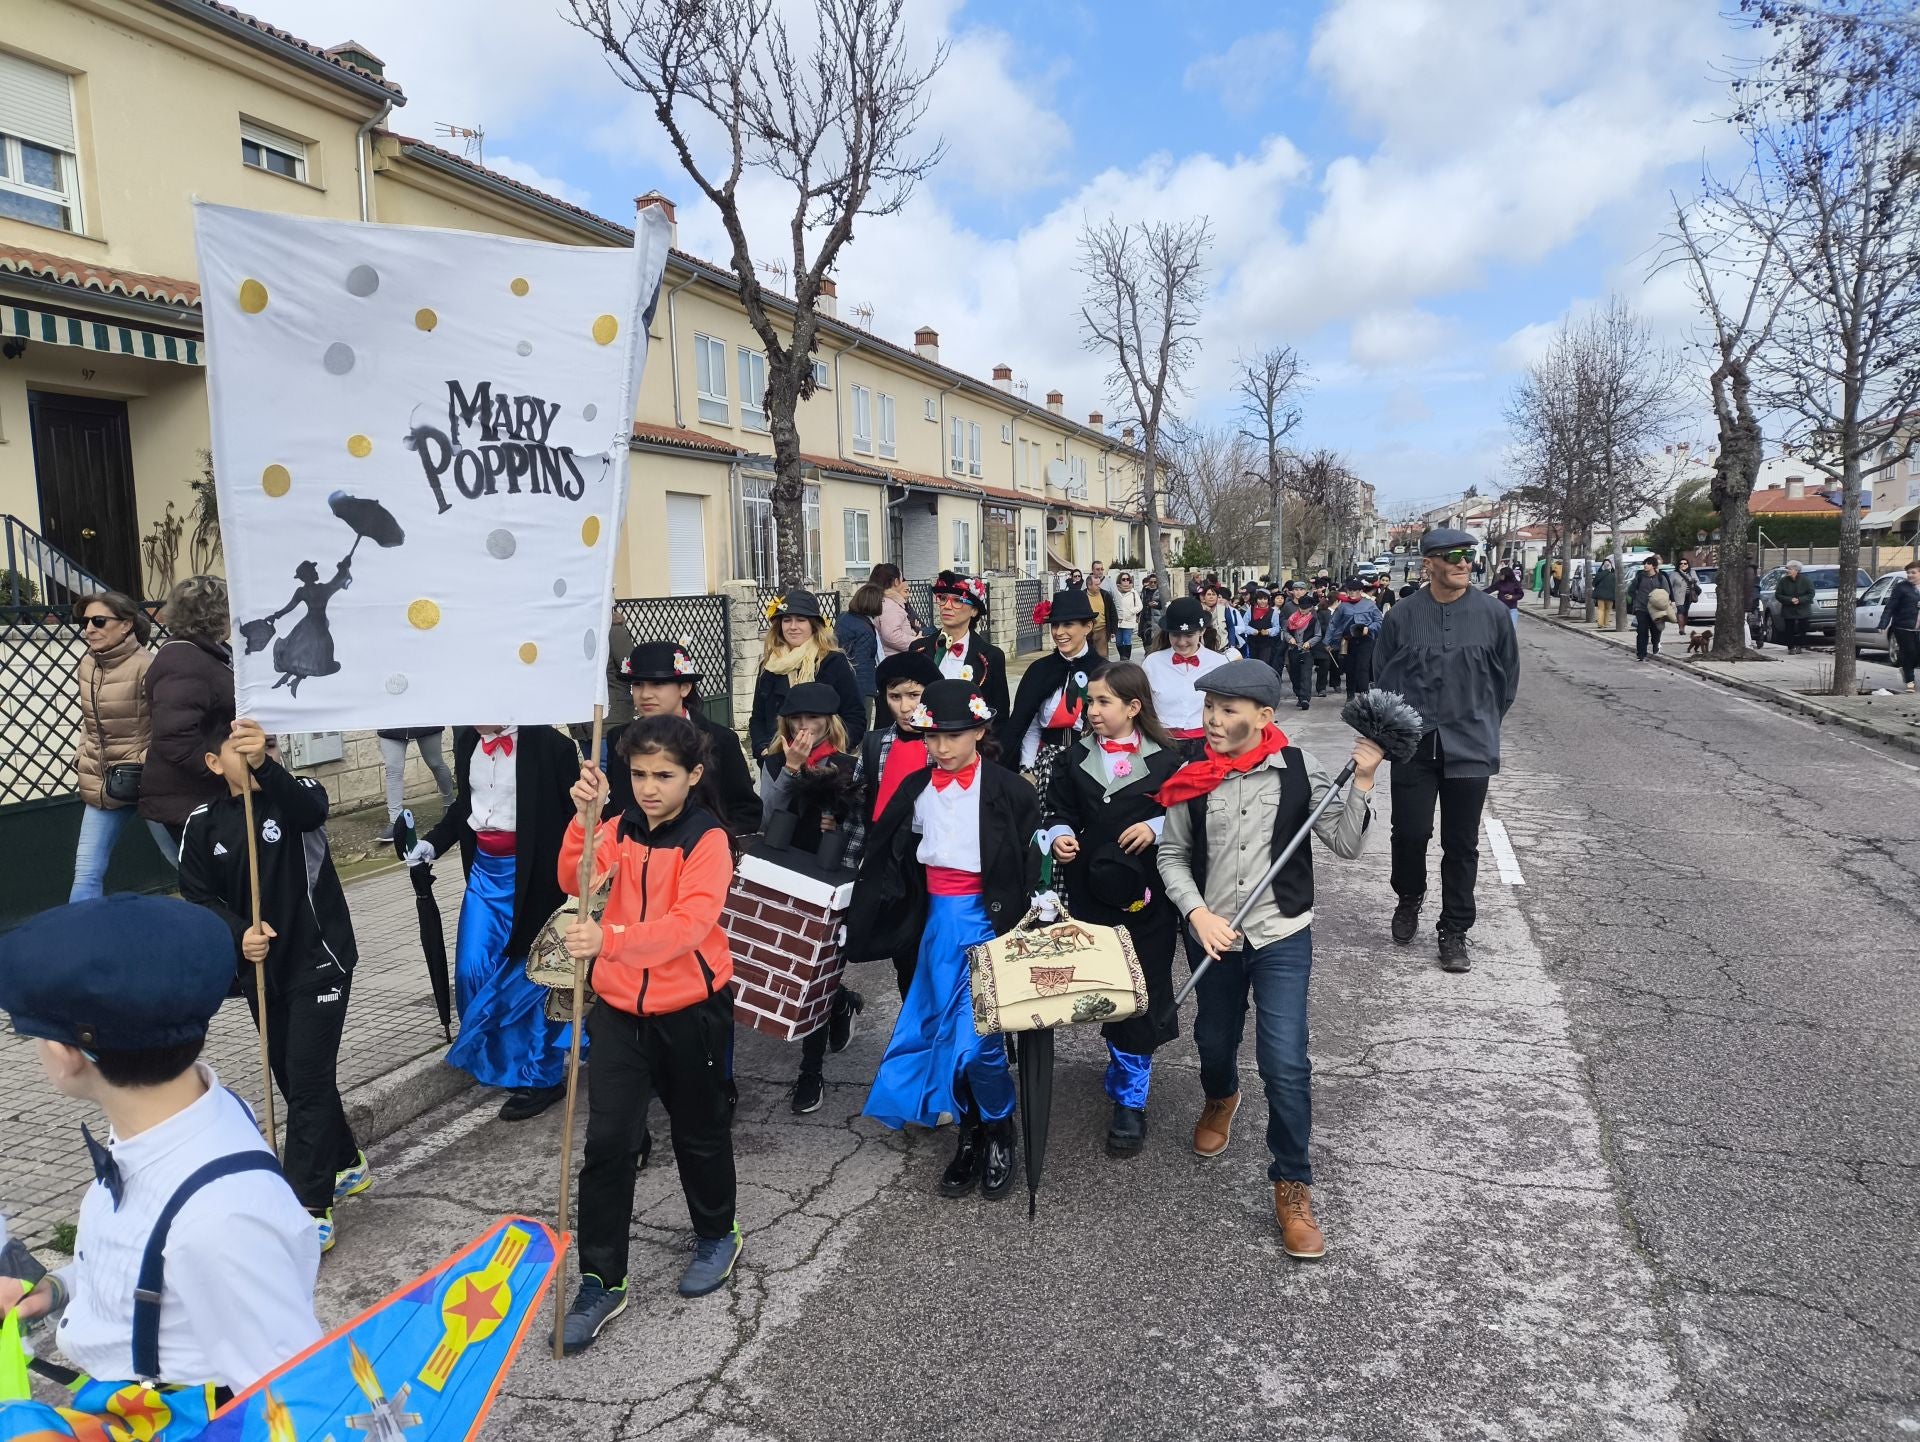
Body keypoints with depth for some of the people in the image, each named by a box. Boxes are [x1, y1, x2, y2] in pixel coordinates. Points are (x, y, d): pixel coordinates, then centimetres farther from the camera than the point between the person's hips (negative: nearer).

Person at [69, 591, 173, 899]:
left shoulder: (145, 666, -16)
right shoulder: (87, 663, 5)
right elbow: (88, 722, 19)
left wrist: (141, 765, -18)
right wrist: (82, 759, 10)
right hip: (102, 785, 6)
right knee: (87, 873, 5)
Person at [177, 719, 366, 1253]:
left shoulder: (296, 794, -11)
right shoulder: (203, 825, 0)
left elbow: (310, 810, -35)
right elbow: (199, 896, 2)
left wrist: (265, 763, -54)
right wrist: (239, 933, -18)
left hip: (319, 960, -5)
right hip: (260, 969, 5)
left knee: (308, 1078, -6)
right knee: (291, 1078, 17)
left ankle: (309, 1210, 0)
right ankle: (347, 1164, 37)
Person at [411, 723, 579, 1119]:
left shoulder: (551, 745, -16)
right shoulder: (467, 741, 4)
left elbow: (577, 816, -13)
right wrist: (432, 842, 2)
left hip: (531, 875, -6)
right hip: (484, 869, 6)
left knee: (530, 975, 4)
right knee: (471, 971, 6)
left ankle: (541, 1075, 20)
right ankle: (493, 1058, 29)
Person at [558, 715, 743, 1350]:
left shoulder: (708, 840, -14)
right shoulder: (619, 831, 2)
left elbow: (691, 922, -28)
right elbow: (575, 882, -14)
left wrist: (610, 939, -42)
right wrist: (583, 817, -29)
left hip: (690, 1010, -3)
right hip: (619, 1008, 3)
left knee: (700, 1132, 15)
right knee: (607, 1144, 0)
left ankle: (717, 1235, 41)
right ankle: (601, 1281, 14)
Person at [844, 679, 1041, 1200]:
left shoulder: (1007, 790, -9)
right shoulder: (916, 790, 5)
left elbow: (1030, 864, -7)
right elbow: (888, 860, 12)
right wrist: (864, 921, 10)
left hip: (987, 918, -5)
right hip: (937, 920, 5)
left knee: (975, 1036, -9)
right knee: (942, 1030, 9)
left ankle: (999, 1133, 15)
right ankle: (969, 1133, 26)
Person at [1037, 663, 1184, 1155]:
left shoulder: (1165, 758, -4)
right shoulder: (1075, 758, 4)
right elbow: (1058, 813, 10)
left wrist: (1156, 826, -16)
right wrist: (1059, 837, -11)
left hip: (1147, 894, -3)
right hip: (1092, 893, 3)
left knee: (1141, 992, -1)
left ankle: (1130, 1097, 9)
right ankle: (1126, 1063, 37)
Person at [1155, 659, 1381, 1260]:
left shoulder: (1299, 772, -10)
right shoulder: (1193, 778, -7)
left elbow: (1346, 844, -9)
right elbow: (1173, 855, 1)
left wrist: (1363, 780, -21)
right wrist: (1198, 913, -12)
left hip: (1282, 938, -2)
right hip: (1212, 938, 3)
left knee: (1285, 1063, -9)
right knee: (1214, 1040, 22)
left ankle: (1292, 1186, 12)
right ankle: (1220, 1099, 58)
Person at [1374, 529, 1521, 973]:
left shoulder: (1491, 613, -2)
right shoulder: (1402, 615, -3)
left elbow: (1507, 675, 10)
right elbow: (1383, 677, 8)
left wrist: (1482, 723, 14)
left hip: (1470, 748, 0)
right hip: (1414, 747, 0)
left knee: (1461, 843, 6)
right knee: (1410, 832, 1)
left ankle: (1454, 932, 17)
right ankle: (1409, 900, 31)